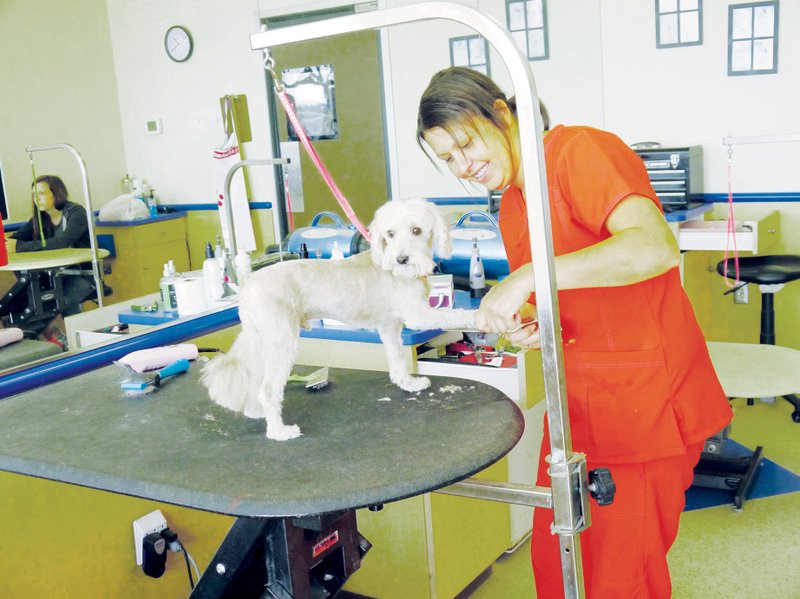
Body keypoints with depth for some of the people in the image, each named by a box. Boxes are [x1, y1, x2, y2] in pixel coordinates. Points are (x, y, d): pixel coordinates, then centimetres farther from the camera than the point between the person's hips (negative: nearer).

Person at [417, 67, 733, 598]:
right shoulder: (512, 207, 11)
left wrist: (527, 278, -33)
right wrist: (527, 326, -6)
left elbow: (656, 247, -31)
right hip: (578, 400, 8)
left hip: (647, 395, -8)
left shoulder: (582, 151, -15)